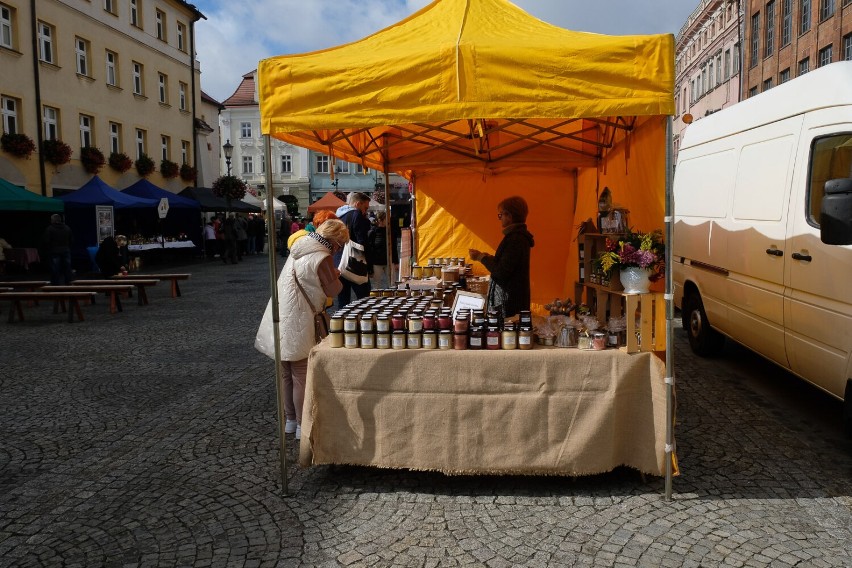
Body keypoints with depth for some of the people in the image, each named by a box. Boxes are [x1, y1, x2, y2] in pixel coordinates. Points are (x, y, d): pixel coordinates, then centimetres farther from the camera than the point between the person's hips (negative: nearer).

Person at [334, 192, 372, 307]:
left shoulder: (337, 216, 14)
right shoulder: (357, 216, -9)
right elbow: (362, 243, -14)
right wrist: (368, 267, -10)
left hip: (337, 266, 7)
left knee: (342, 302, 10)